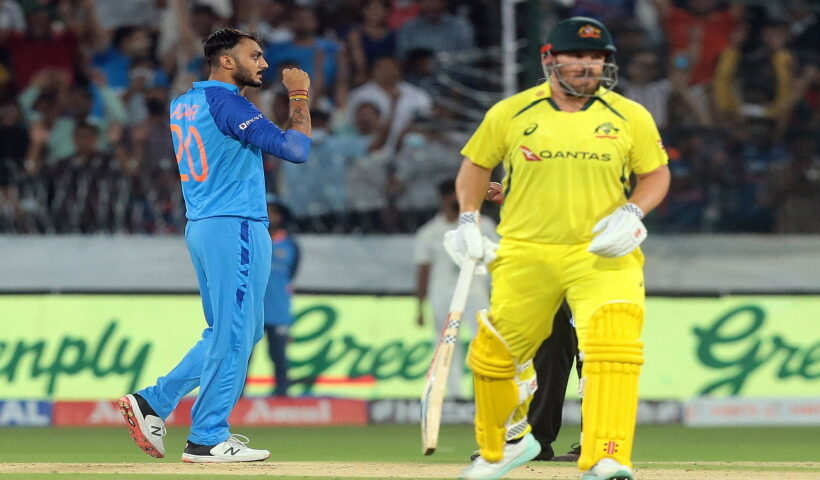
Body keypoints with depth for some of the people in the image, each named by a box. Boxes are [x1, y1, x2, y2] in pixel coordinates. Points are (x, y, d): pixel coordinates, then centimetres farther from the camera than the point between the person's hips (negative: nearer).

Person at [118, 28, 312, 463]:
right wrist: (299, 96, -5)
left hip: (200, 228, 9)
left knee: (228, 333, 17)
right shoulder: (227, 102, -12)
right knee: (234, 334, -3)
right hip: (236, 228, -9)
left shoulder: (183, 104, 14)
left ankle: (153, 402, 12)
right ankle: (208, 439, -1)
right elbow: (295, 149, -18)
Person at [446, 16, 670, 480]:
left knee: (614, 346, -24)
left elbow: (657, 173, 10)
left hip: (603, 255, -1)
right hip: (524, 254, 2)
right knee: (494, 353, 9)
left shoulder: (631, 117, 2)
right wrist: (468, 220, 2)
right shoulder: (509, 113, 2)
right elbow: (476, 165, 15)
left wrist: (631, 214, -8)